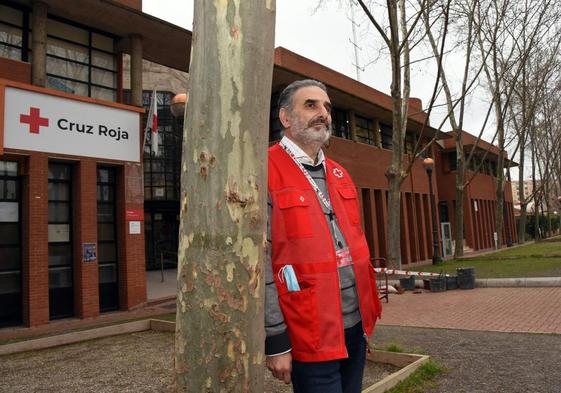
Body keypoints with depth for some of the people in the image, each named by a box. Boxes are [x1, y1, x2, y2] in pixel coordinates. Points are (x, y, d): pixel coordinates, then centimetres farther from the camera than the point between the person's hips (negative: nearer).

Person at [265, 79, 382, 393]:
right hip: (310, 338, -7)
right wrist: (276, 341, -14)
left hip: (355, 327, 7)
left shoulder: (339, 175, 12)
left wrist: (368, 320, 16)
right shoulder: (266, 174, -11)